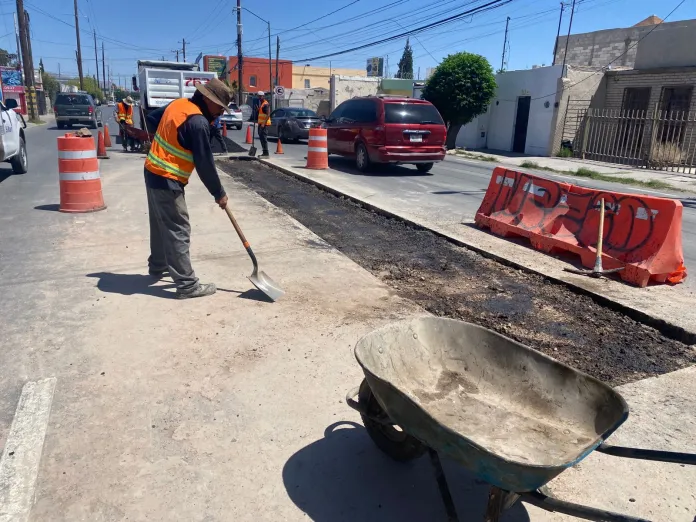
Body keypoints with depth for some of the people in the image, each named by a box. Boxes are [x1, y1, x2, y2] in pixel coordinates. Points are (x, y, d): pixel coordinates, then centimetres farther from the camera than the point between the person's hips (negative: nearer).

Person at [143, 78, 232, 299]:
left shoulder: (178, 104, 7)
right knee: (178, 231, -7)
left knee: (160, 224, 23)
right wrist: (219, 193, -9)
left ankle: (158, 266, 40)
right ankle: (187, 285, -2)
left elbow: (151, 118, 23)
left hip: (153, 172, 10)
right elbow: (205, 163, -19)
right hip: (167, 181, -10)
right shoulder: (198, 122, -21)